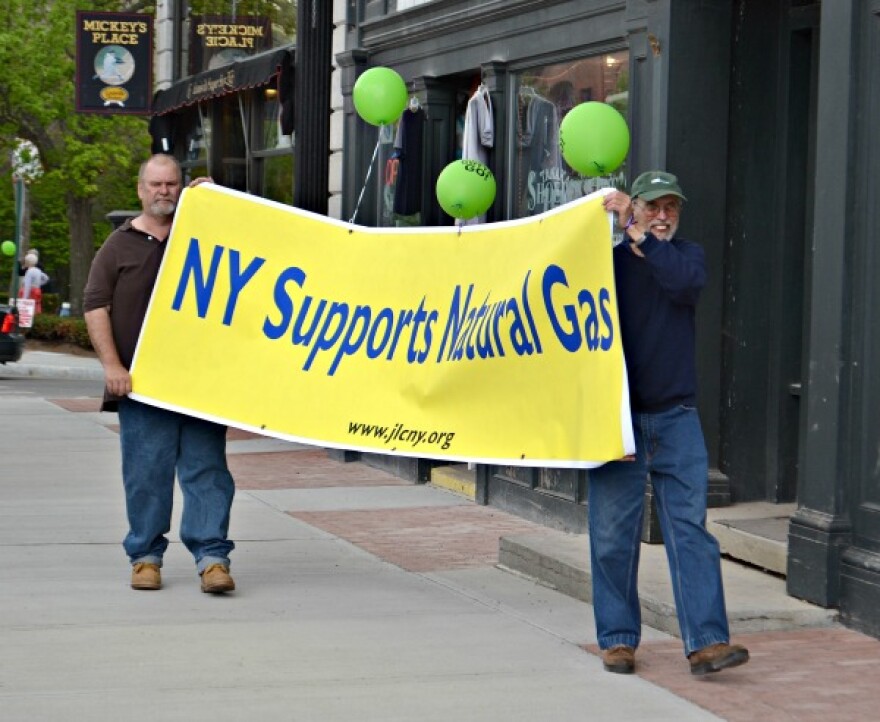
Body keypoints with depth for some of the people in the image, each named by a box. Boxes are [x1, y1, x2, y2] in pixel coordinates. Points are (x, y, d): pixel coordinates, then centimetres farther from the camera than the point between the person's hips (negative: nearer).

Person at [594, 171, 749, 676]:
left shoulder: (687, 255, 10)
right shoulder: (609, 261, 2)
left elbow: (687, 283, -14)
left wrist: (640, 237, -17)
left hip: (676, 416, 2)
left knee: (691, 528, -4)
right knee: (615, 533, 2)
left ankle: (707, 640, -7)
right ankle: (617, 639, 13)